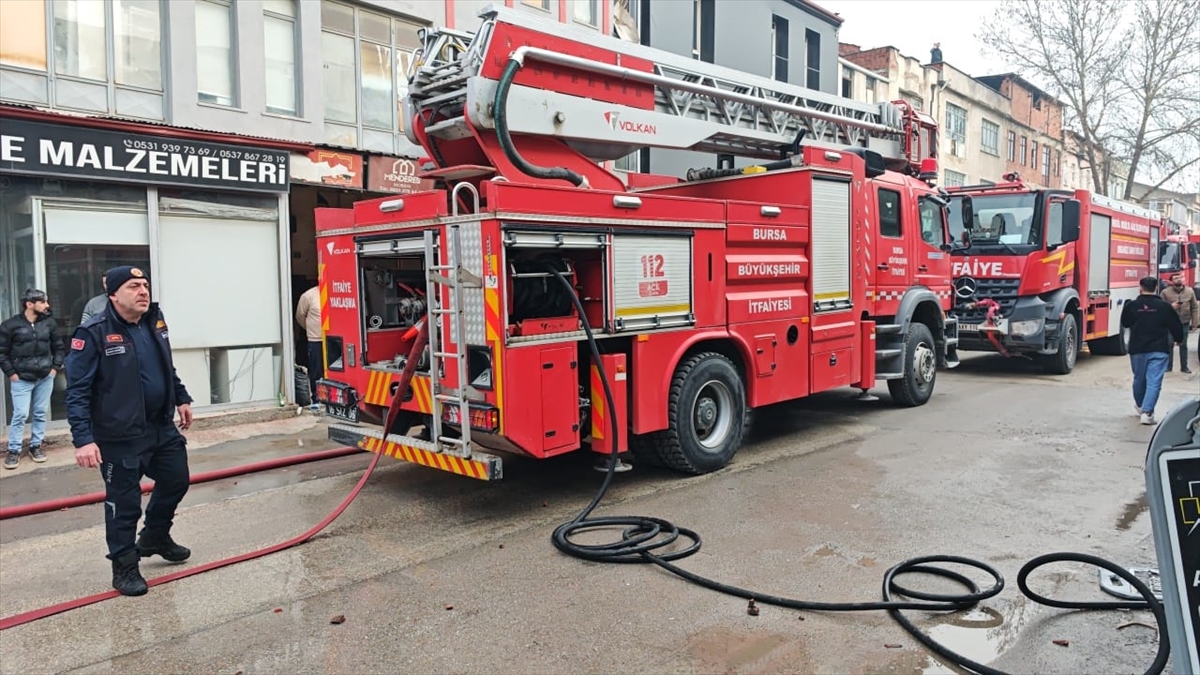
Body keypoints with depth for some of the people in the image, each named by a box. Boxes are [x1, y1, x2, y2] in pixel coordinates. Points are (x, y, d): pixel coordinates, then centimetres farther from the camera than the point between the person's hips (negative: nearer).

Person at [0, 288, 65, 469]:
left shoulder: (49, 323, 2)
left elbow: (58, 347, 12)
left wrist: (55, 367, 4)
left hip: (45, 378, 3)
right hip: (22, 379, -3)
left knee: (41, 413, 9)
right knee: (20, 414, -4)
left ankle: (36, 445, 22)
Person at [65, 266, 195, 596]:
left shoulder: (155, 322, 5)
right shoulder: (93, 333, -17)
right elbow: (77, 391, -19)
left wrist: (181, 398, 22)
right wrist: (83, 438, -24)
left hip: (162, 427, 8)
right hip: (120, 437, -7)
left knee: (176, 480, 20)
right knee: (124, 502, 2)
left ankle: (155, 537, 44)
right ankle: (124, 567, 21)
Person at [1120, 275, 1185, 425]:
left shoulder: (1131, 305, -5)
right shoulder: (1164, 306, -6)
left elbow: (1124, 323, 11)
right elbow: (1176, 327, 3)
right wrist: (1178, 339, 21)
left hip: (1137, 350, 2)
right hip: (1158, 350, -2)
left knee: (1139, 379, 18)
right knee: (1154, 382, -4)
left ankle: (1140, 406, 36)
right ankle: (1147, 412, -14)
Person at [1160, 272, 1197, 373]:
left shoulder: (1190, 291, 1)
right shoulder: (1165, 292, -6)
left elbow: (1194, 308, 5)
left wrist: (1194, 323, 2)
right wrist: (1170, 306, -20)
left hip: (1184, 323, 2)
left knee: (1183, 345, 11)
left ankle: (1184, 366, 21)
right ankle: (1168, 366, 16)